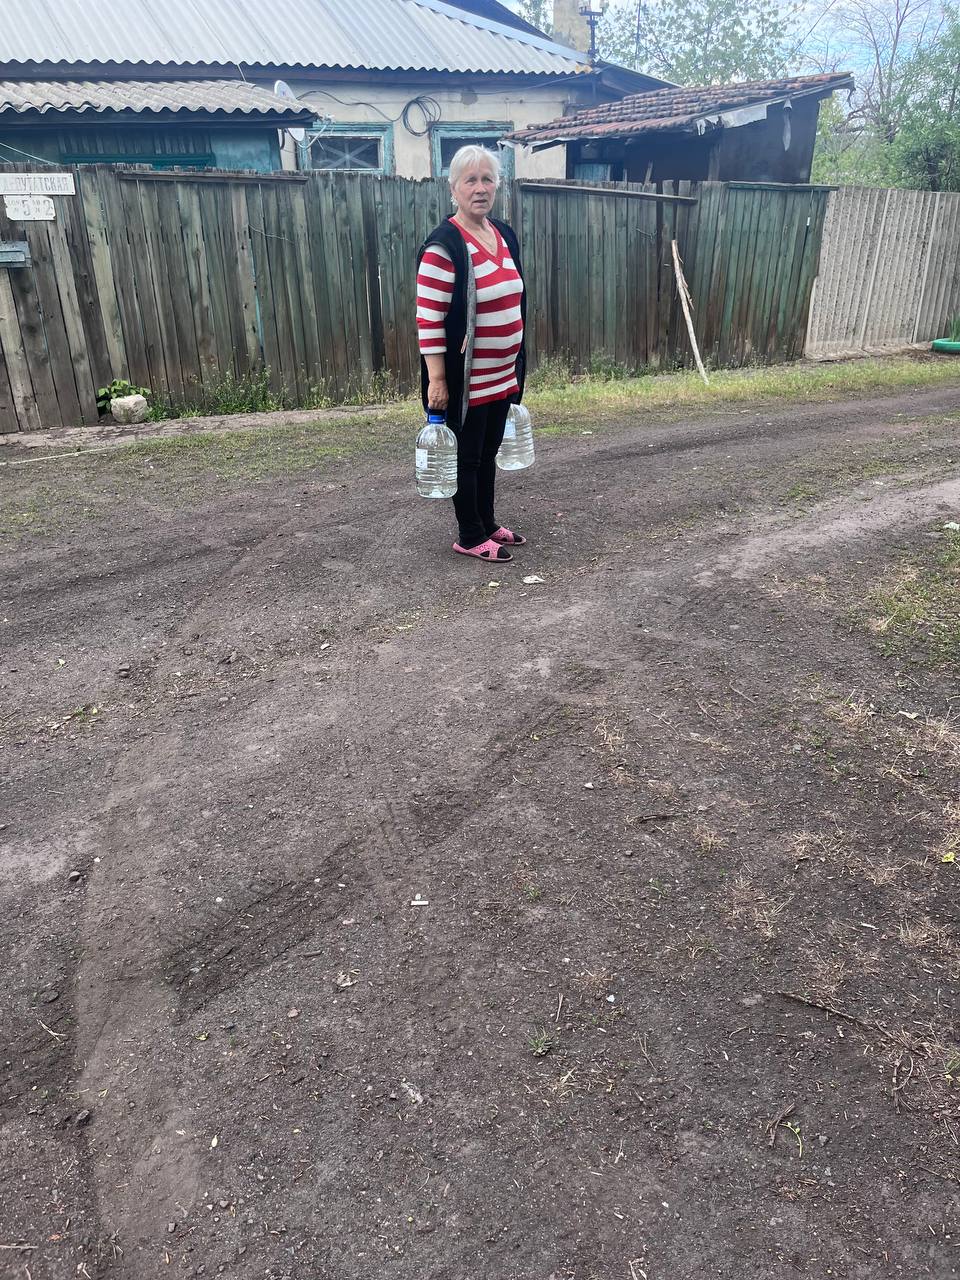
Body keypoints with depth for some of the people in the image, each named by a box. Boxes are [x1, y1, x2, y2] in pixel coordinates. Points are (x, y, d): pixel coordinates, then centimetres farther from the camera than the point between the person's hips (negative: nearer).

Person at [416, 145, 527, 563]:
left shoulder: (504, 234, 9)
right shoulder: (444, 244, -16)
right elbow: (428, 318, -18)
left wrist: (516, 368, 19)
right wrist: (437, 380, -20)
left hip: (503, 375, 8)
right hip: (466, 380, -7)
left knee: (489, 452, 18)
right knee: (467, 457, 5)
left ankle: (487, 522, 32)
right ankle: (470, 537, 17)